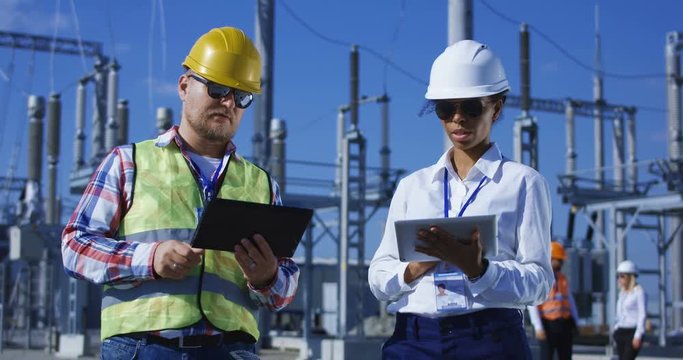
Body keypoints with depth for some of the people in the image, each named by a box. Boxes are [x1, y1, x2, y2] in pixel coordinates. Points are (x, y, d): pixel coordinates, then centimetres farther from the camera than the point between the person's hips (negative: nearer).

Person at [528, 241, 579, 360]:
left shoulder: (562, 278, 13)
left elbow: (570, 300, 20)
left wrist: (574, 322, 16)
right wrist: (538, 327, -18)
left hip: (565, 324, 7)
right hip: (548, 325, -7)